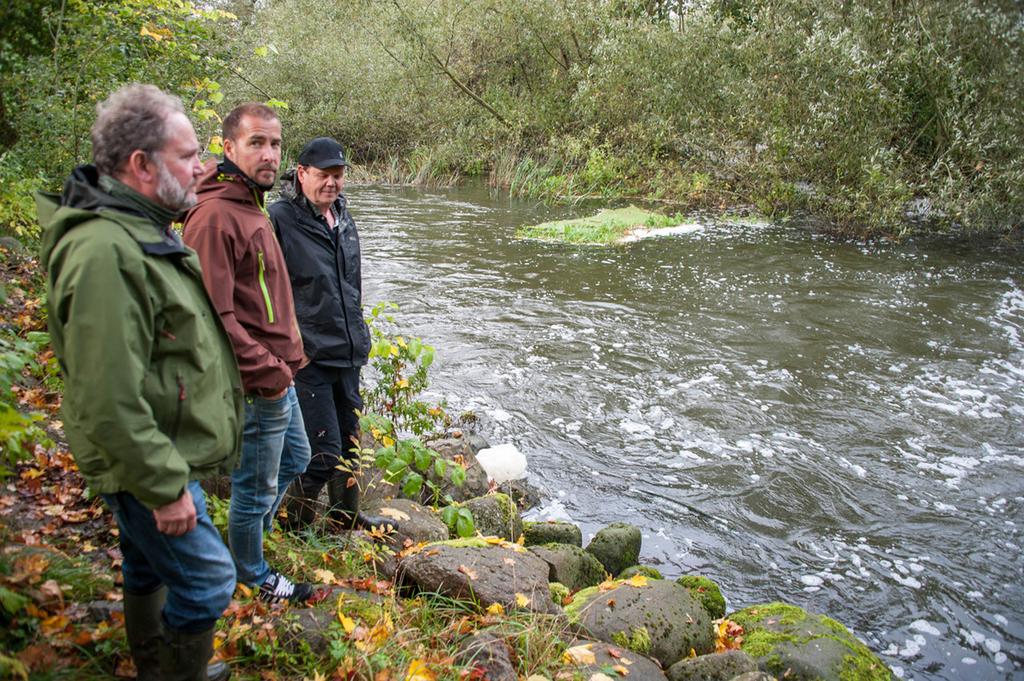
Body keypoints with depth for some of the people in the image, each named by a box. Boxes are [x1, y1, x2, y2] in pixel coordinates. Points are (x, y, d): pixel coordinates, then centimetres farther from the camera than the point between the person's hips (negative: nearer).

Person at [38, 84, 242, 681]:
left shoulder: (144, 229, 9)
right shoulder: (104, 252, -27)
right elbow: (108, 400, -29)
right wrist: (165, 485, -23)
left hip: (166, 456, 10)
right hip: (149, 464, -10)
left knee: (151, 570, 24)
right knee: (206, 580, 0)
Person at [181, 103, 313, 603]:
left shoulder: (251, 205, 12)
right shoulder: (215, 216, -21)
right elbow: (216, 316, -26)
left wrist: (289, 358, 15)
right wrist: (266, 372, -22)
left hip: (277, 377, 10)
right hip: (256, 387, -10)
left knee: (294, 460, 26)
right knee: (257, 487, 8)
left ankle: (249, 536, 45)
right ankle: (253, 578, 31)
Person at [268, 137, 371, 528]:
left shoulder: (343, 218, 12)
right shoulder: (279, 219, -13)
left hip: (348, 355, 8)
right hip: (307, 359, -8)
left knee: (349, 444, 19)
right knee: (324, 454, -6)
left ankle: (347, 518, 39)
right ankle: (293, 526, 18)